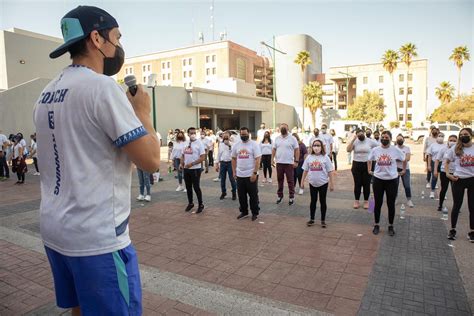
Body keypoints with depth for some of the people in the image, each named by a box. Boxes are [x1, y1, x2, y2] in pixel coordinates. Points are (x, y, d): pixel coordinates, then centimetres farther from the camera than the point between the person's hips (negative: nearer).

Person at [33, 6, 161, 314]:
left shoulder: (47, 94, 9)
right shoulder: (102, 86, -17)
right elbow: (150, 160, -20)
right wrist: (143, 111, -4)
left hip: (55, 230, 9)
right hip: (97, 237, -8)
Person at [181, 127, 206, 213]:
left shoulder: (199, 143, -11)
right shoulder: (186, 144, 8)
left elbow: (203, 158, -16)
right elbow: (183, 155, 18)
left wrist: (191, 164, -20)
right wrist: (181, 164, -1)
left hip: (195, 169, -6)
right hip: (186, 169, 6)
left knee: (196, 187, 0)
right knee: (188, 187, 15)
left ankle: (200, 205, 15)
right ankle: (190, 203, 31)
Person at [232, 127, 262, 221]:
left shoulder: (254, 144, -7)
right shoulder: (236, 145, 7)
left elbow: (257, 160, -11)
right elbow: (234, 159, 14)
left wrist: (255, 173, -17)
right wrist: (234, 172, 8)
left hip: (251, 175, -4)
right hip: (239, 175, 5)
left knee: (253, 195, 5)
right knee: (241, 195, 13)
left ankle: (255, 213, 19)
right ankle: (244, 212, 28)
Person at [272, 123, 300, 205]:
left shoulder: (292, 138, -4)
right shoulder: (277, 139, 7)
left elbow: (297, 150, -5)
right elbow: (274, 149, 10)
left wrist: (296, 161, -11)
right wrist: (272, 159, 2)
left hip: (289, 163, -3)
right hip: (279, 163, 4)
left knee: (290, 181, 3)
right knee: (280, 180, 12)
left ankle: (292, 197, 13)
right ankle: (280, 195, 24)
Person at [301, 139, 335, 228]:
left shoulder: (325, 157, -7)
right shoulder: (309, 157, -1)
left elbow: (330, 171, -5)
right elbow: (305, 170, 6)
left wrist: (332, 184, -5)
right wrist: (302, 181, 6)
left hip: (323, 183, -2)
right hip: (312, 183, 2)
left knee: (322, 201, 9)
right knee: (313, 201, 12)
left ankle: (323, 220, 21)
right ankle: (311, 219, 23)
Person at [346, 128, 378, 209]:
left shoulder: (370, 141, -3)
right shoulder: (355, 141, -2)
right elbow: (348, 150, -15)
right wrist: (353, 139, -16)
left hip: (367, 164, 0)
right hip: (356, 164, 1)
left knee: (366, 184, 7)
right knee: (357, 184, 8)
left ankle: (366, 201, 21)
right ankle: (356, 201, 19)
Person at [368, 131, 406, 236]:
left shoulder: (396, 150, -6)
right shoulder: (375, 150, -2)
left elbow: (404, 159, 11)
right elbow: (369, 160, 16)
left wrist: (403, 170, 11)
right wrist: (369, 170, 12)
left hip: (392, 180, -1)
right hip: (378, 179, 1)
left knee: (391, 204, 8)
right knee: (378, 203, 9)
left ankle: (390, 226, 24)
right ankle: (376, 225, 23)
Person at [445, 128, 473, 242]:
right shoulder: (455, 149, -2)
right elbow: (447, 161, 7)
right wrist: (448, 174, -4)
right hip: (459, 180, 0)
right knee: (457, 205, 7)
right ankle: (452, 230, 18)